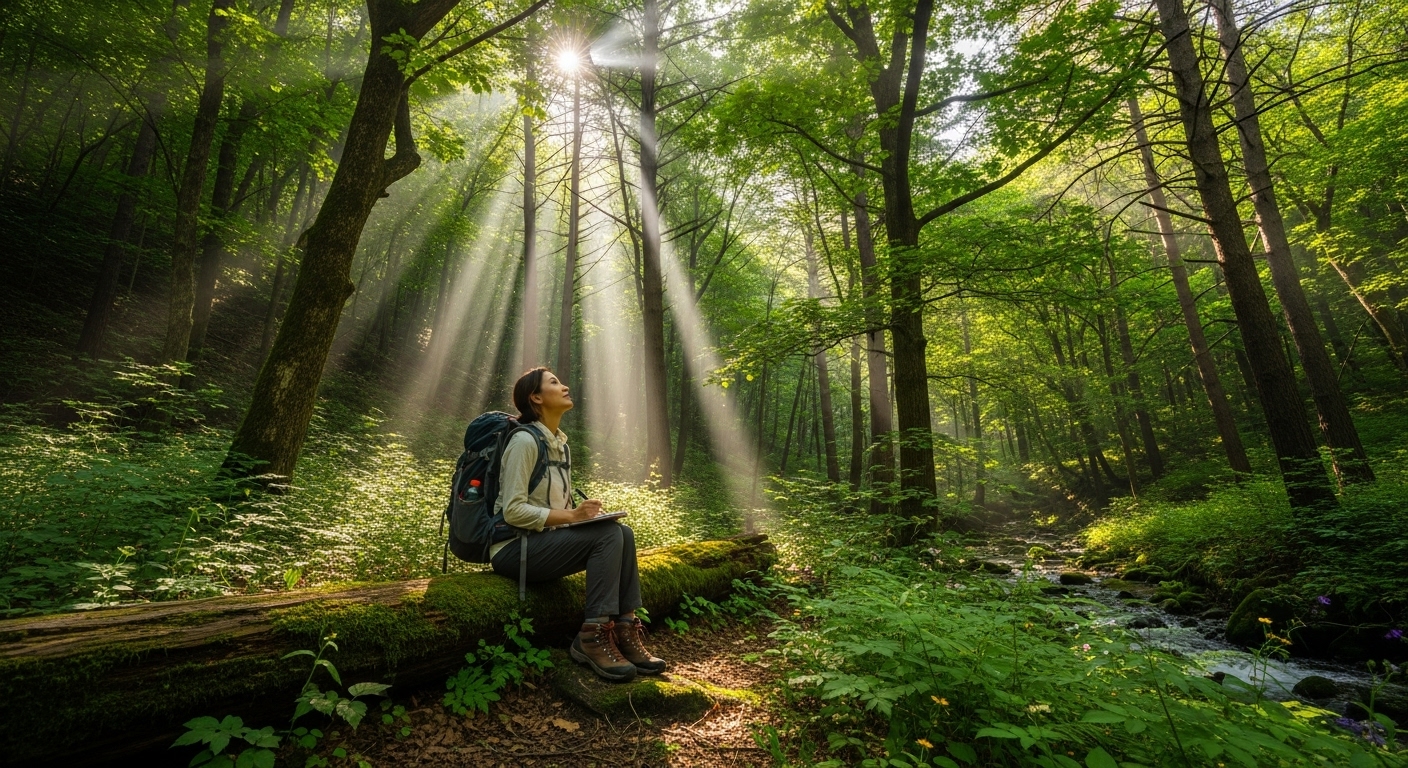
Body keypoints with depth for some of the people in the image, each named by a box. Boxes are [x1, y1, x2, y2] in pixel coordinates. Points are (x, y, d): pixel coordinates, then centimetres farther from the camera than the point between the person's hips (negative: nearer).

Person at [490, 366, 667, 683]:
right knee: (608, 535, -24)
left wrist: (583, 512, -4)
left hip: (544, 540, 8)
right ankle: (592, 638, -19)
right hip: (514, 548, -8)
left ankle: (625, 629, -11)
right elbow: (513, 511, -21)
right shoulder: (525, 440, -15)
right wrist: (571, 515, -23)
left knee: (623, 532, -11)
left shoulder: (560, 444, 12)